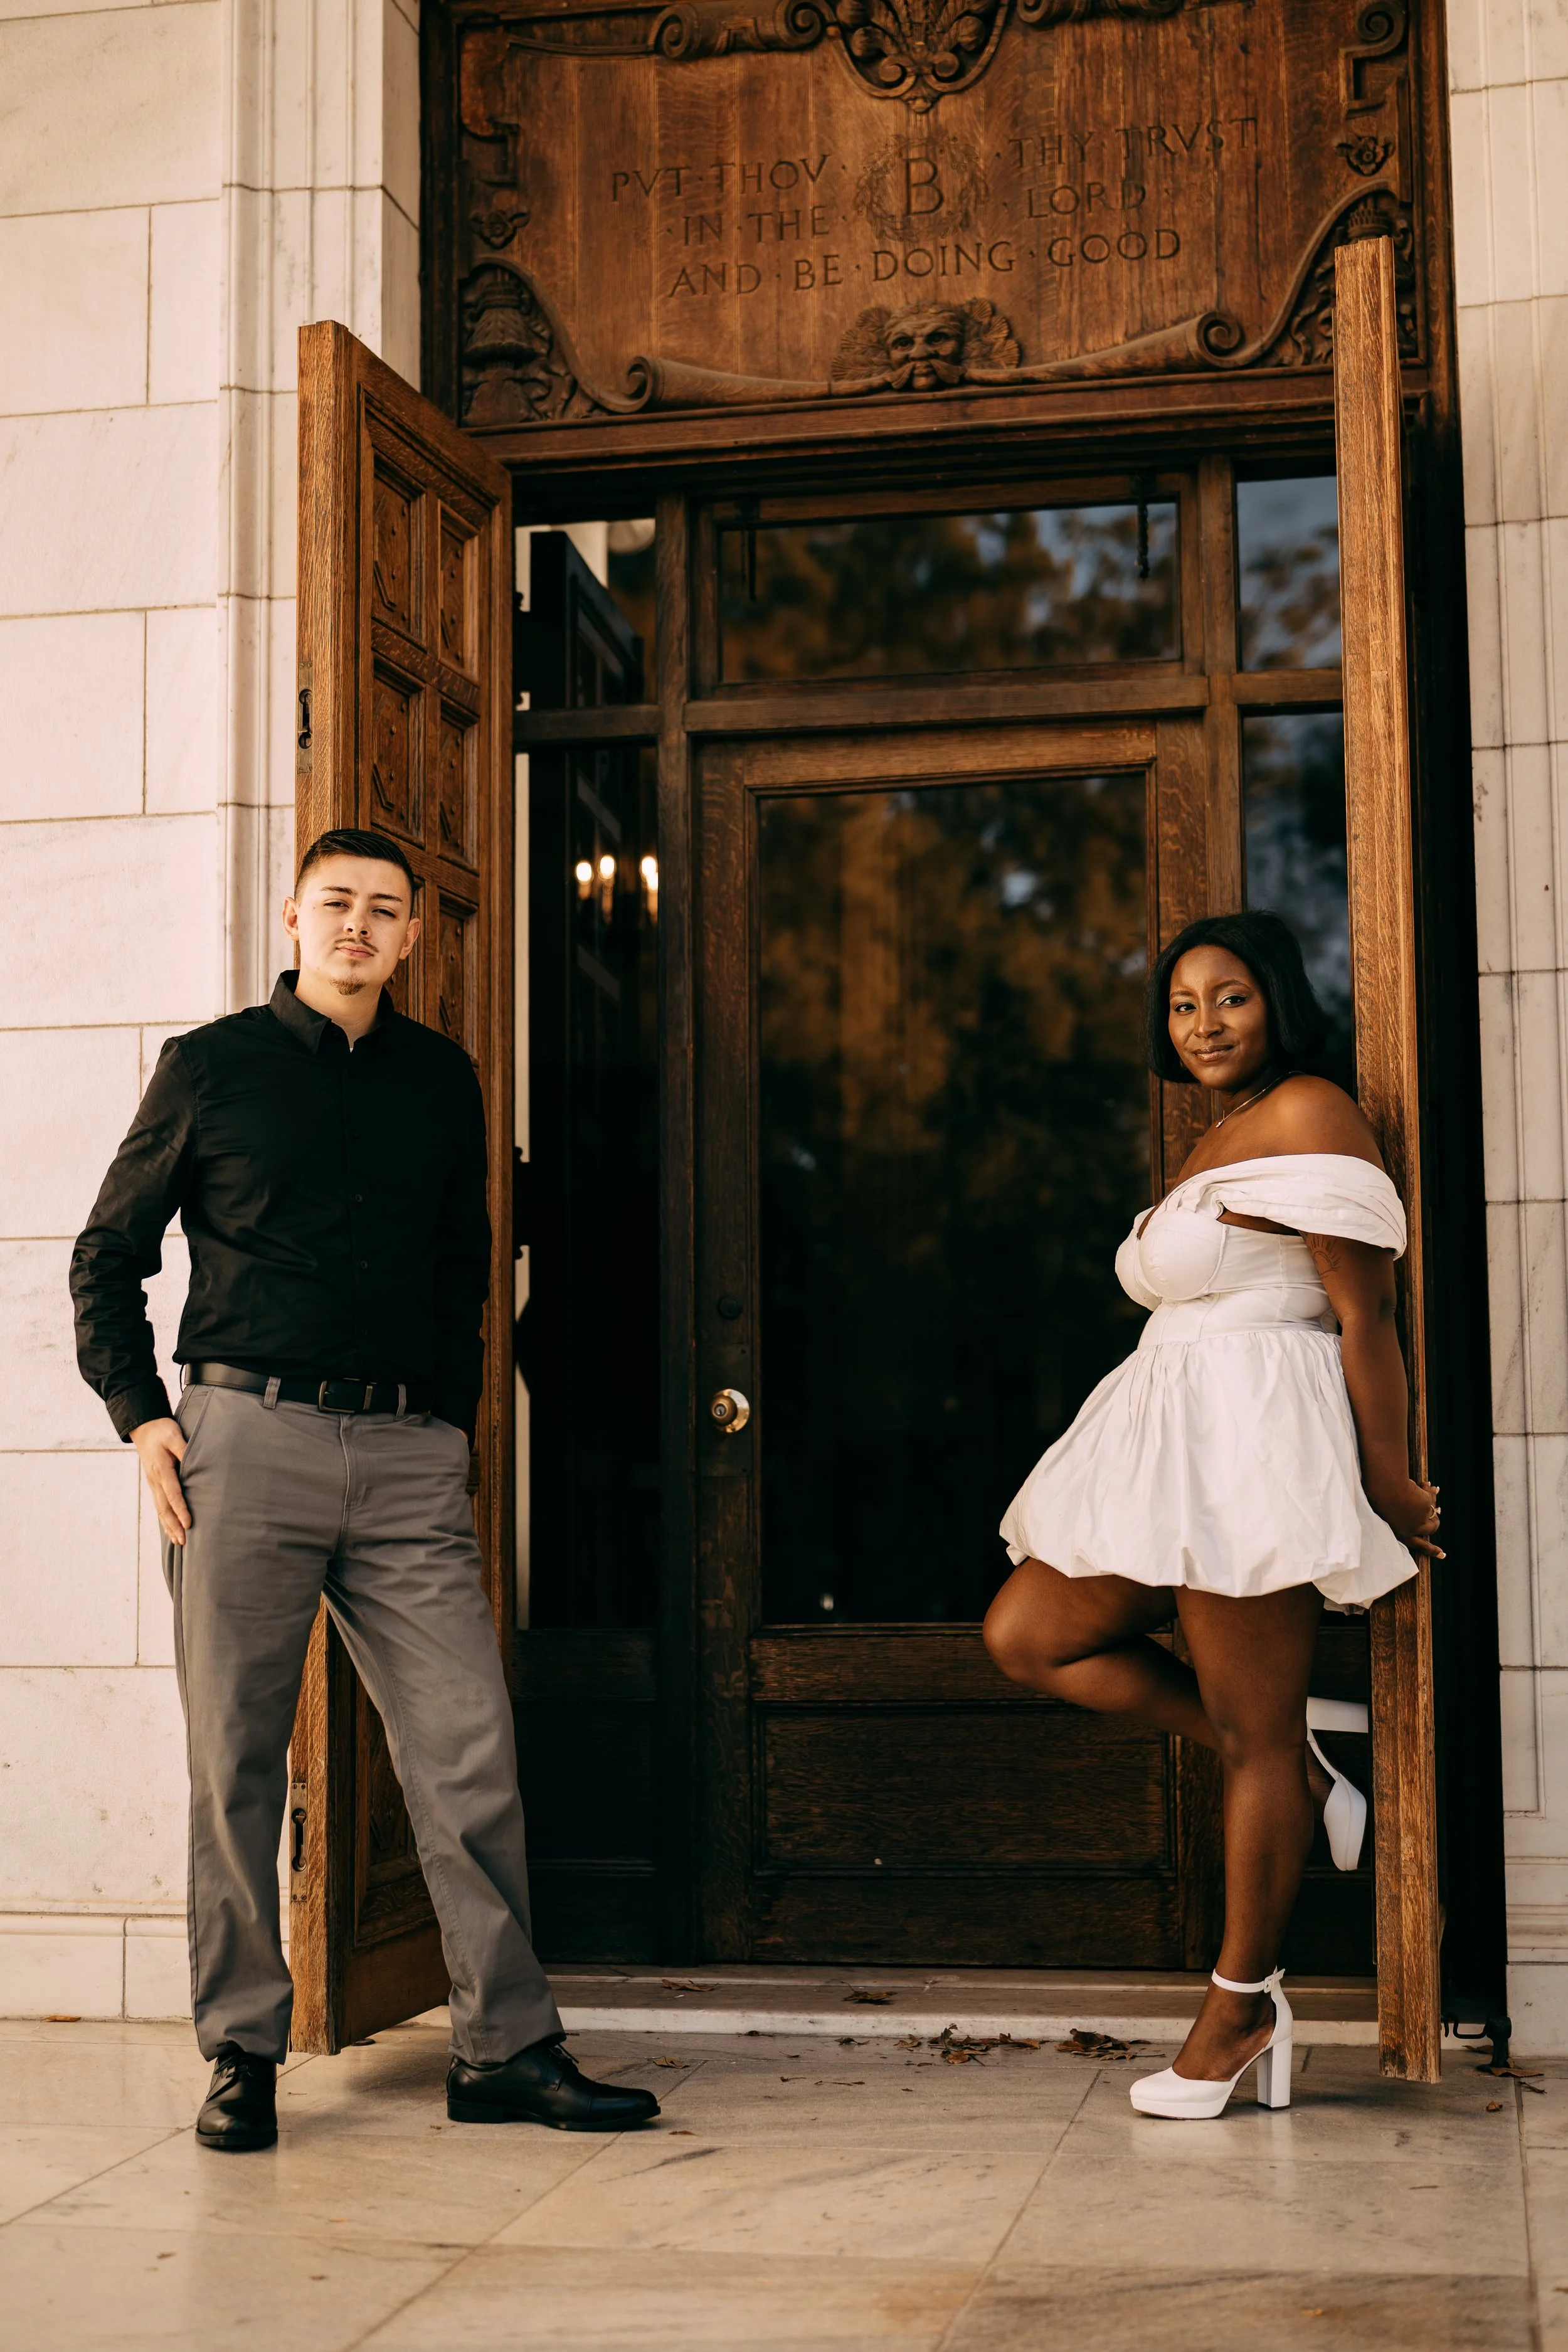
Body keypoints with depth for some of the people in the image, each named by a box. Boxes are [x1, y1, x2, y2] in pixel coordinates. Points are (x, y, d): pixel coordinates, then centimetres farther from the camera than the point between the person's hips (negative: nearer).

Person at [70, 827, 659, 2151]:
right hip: (248, 1439, -2)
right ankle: (242, 2052, 14)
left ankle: (508, 2046, 6)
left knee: (469, 1747, -3)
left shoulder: (441, 1082, 14)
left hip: (407, 1457, 2)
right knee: (237, 1763, 2)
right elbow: (108, 1257, 10)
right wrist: (141, 1416, 0)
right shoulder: (212, 1067, 6)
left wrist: (452, 1422, 13)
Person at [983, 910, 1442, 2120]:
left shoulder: (1310, 1115, -7)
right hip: (1170, 1447, 10)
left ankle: (1243, 2003, 7)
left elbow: (1366, 1311, -13)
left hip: (1258, 1438, -10)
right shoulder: (1218, 1140, 23)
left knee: (1253, 1734, -3)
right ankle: (1299, 1755, 8)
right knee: (1029, 1636, 3)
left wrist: (1390, 1480, -16)